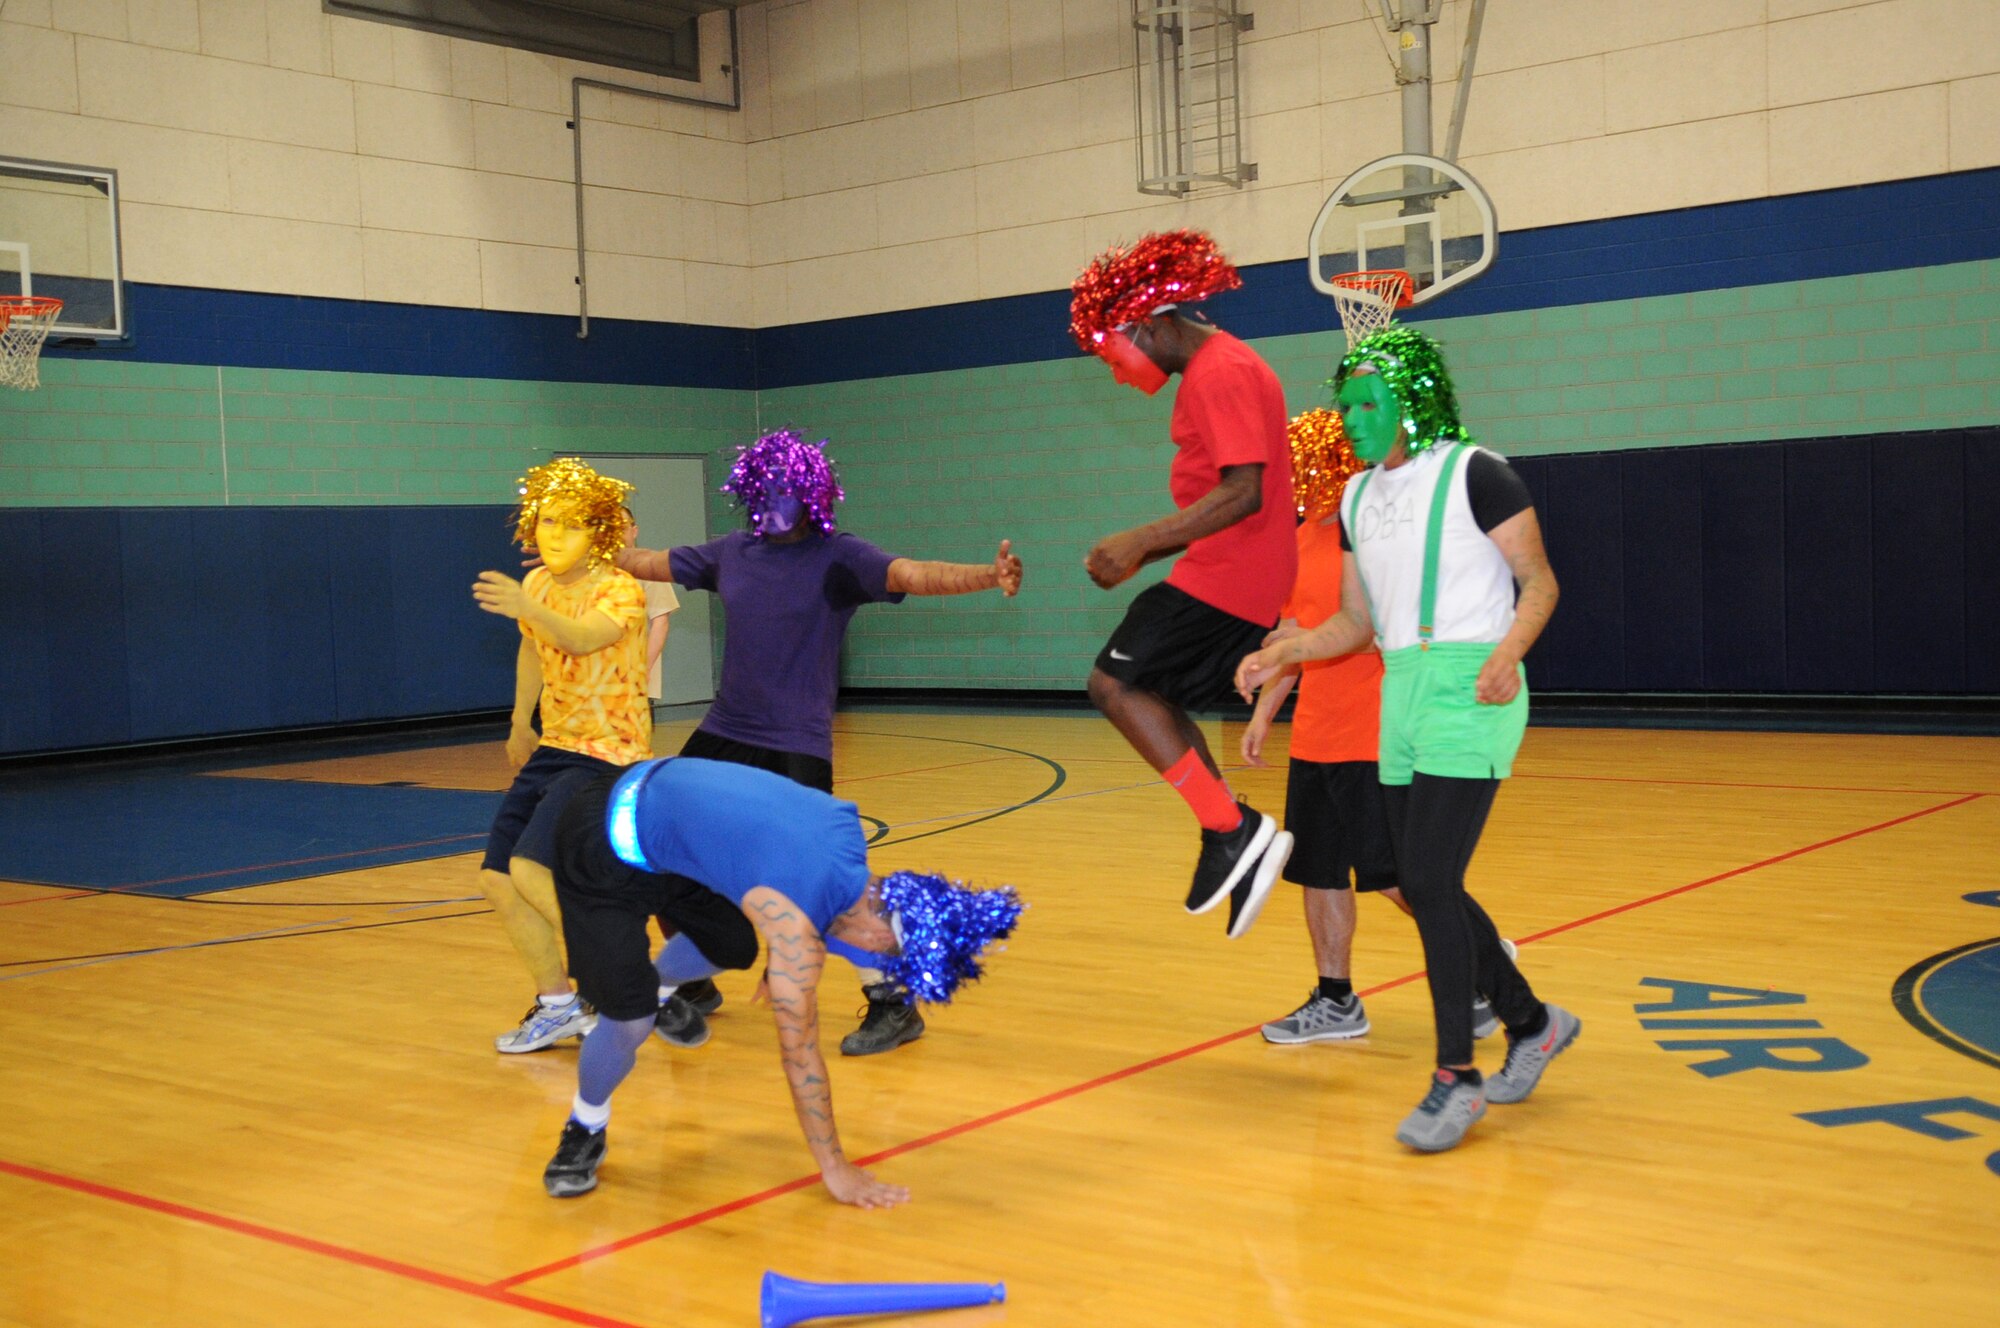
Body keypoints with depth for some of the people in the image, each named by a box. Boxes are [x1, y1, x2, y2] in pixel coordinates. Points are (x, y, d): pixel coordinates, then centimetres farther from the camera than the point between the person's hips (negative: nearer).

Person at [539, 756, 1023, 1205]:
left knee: (731, 950, 21)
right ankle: (585, 1129, 14)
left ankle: (658, 982, 53)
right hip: (604, 851, -8)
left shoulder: (847, 829, -10)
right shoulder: (797, 925, -29)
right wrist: (836, 1171, -13)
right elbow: (799, 1051, -21)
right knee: (630, 1019, -15)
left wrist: (784, 965, 24)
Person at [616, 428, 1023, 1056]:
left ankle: (892, 1004, 0)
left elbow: (913, 574, -26)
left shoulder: (839, 556, -9)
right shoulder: (733, 552, 7)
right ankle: (695, 987, 32)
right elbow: (650, 563, 22)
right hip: (722, 736, 6)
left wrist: (988, 575, -43)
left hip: (795, 749, -6)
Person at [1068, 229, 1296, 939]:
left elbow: (1243, 492, -24)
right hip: (1228, 572, 11)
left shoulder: (1220, 373, -15)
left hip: (1224, 580, -11)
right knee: (1153, 697, 12)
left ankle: (1232, 830, -11)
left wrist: (1141, 540, -21)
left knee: (1115, 683, -11)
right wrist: (1143, 553, 13)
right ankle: (1233, 838, 10)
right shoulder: (1218, 369, 19)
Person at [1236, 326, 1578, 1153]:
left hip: (1468, 691, -8)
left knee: (1430, 883, -14)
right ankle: (1532, 1023, 30)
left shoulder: (1472, 473, -7)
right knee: (1423, 888, 10)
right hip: (1402, 692, 8)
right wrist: (1279, 655, 4)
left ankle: (1457, 1078, -3)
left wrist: (1506, 652, -25)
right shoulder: (1358, 496, 14)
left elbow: (1540, 582, -7)